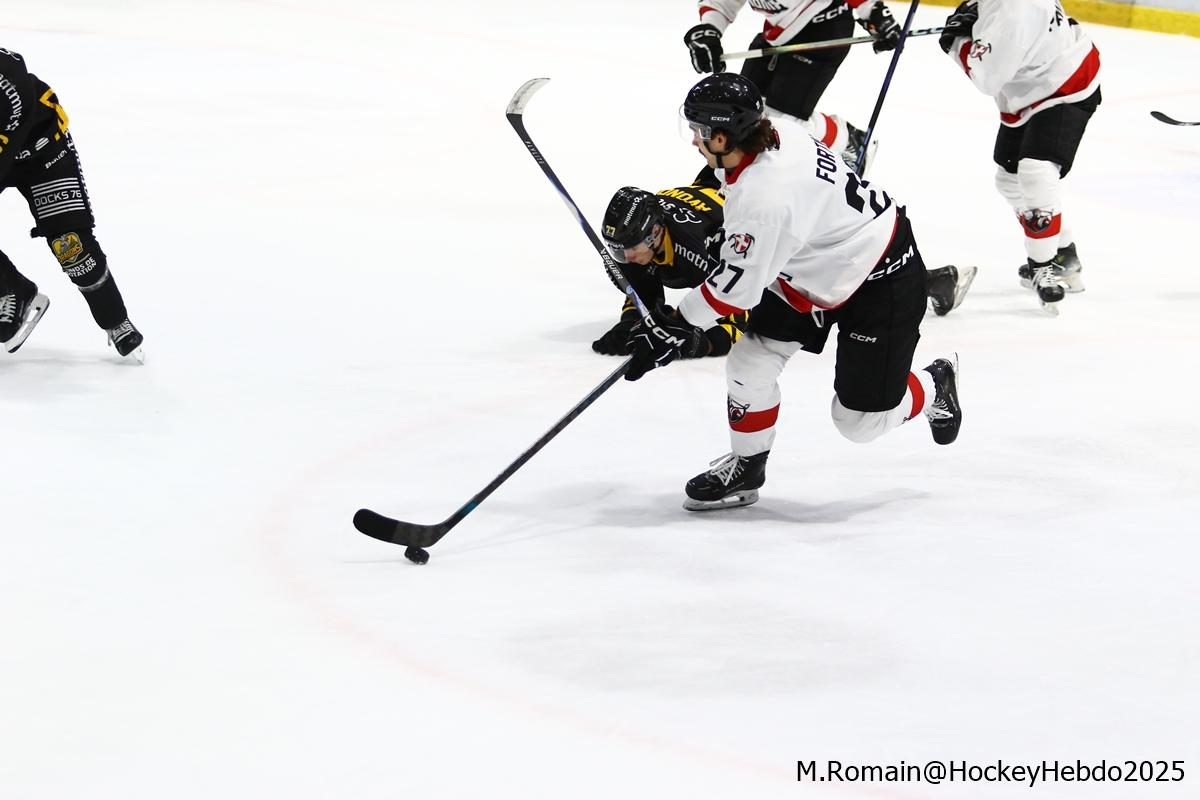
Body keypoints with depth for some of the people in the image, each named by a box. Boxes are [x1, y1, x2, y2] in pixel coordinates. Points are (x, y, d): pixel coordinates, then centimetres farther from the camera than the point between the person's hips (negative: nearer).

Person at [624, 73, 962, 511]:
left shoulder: (765, 197, -35)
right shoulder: (776, 143, -8)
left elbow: (738, 286, -26)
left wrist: (676, 324, -14)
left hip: (883, 283, -10)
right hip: (821, 268, 10)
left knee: (860, 419, 0)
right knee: (750, 363, 4)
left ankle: (934, 389, 28)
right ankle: (744, 467, 23)